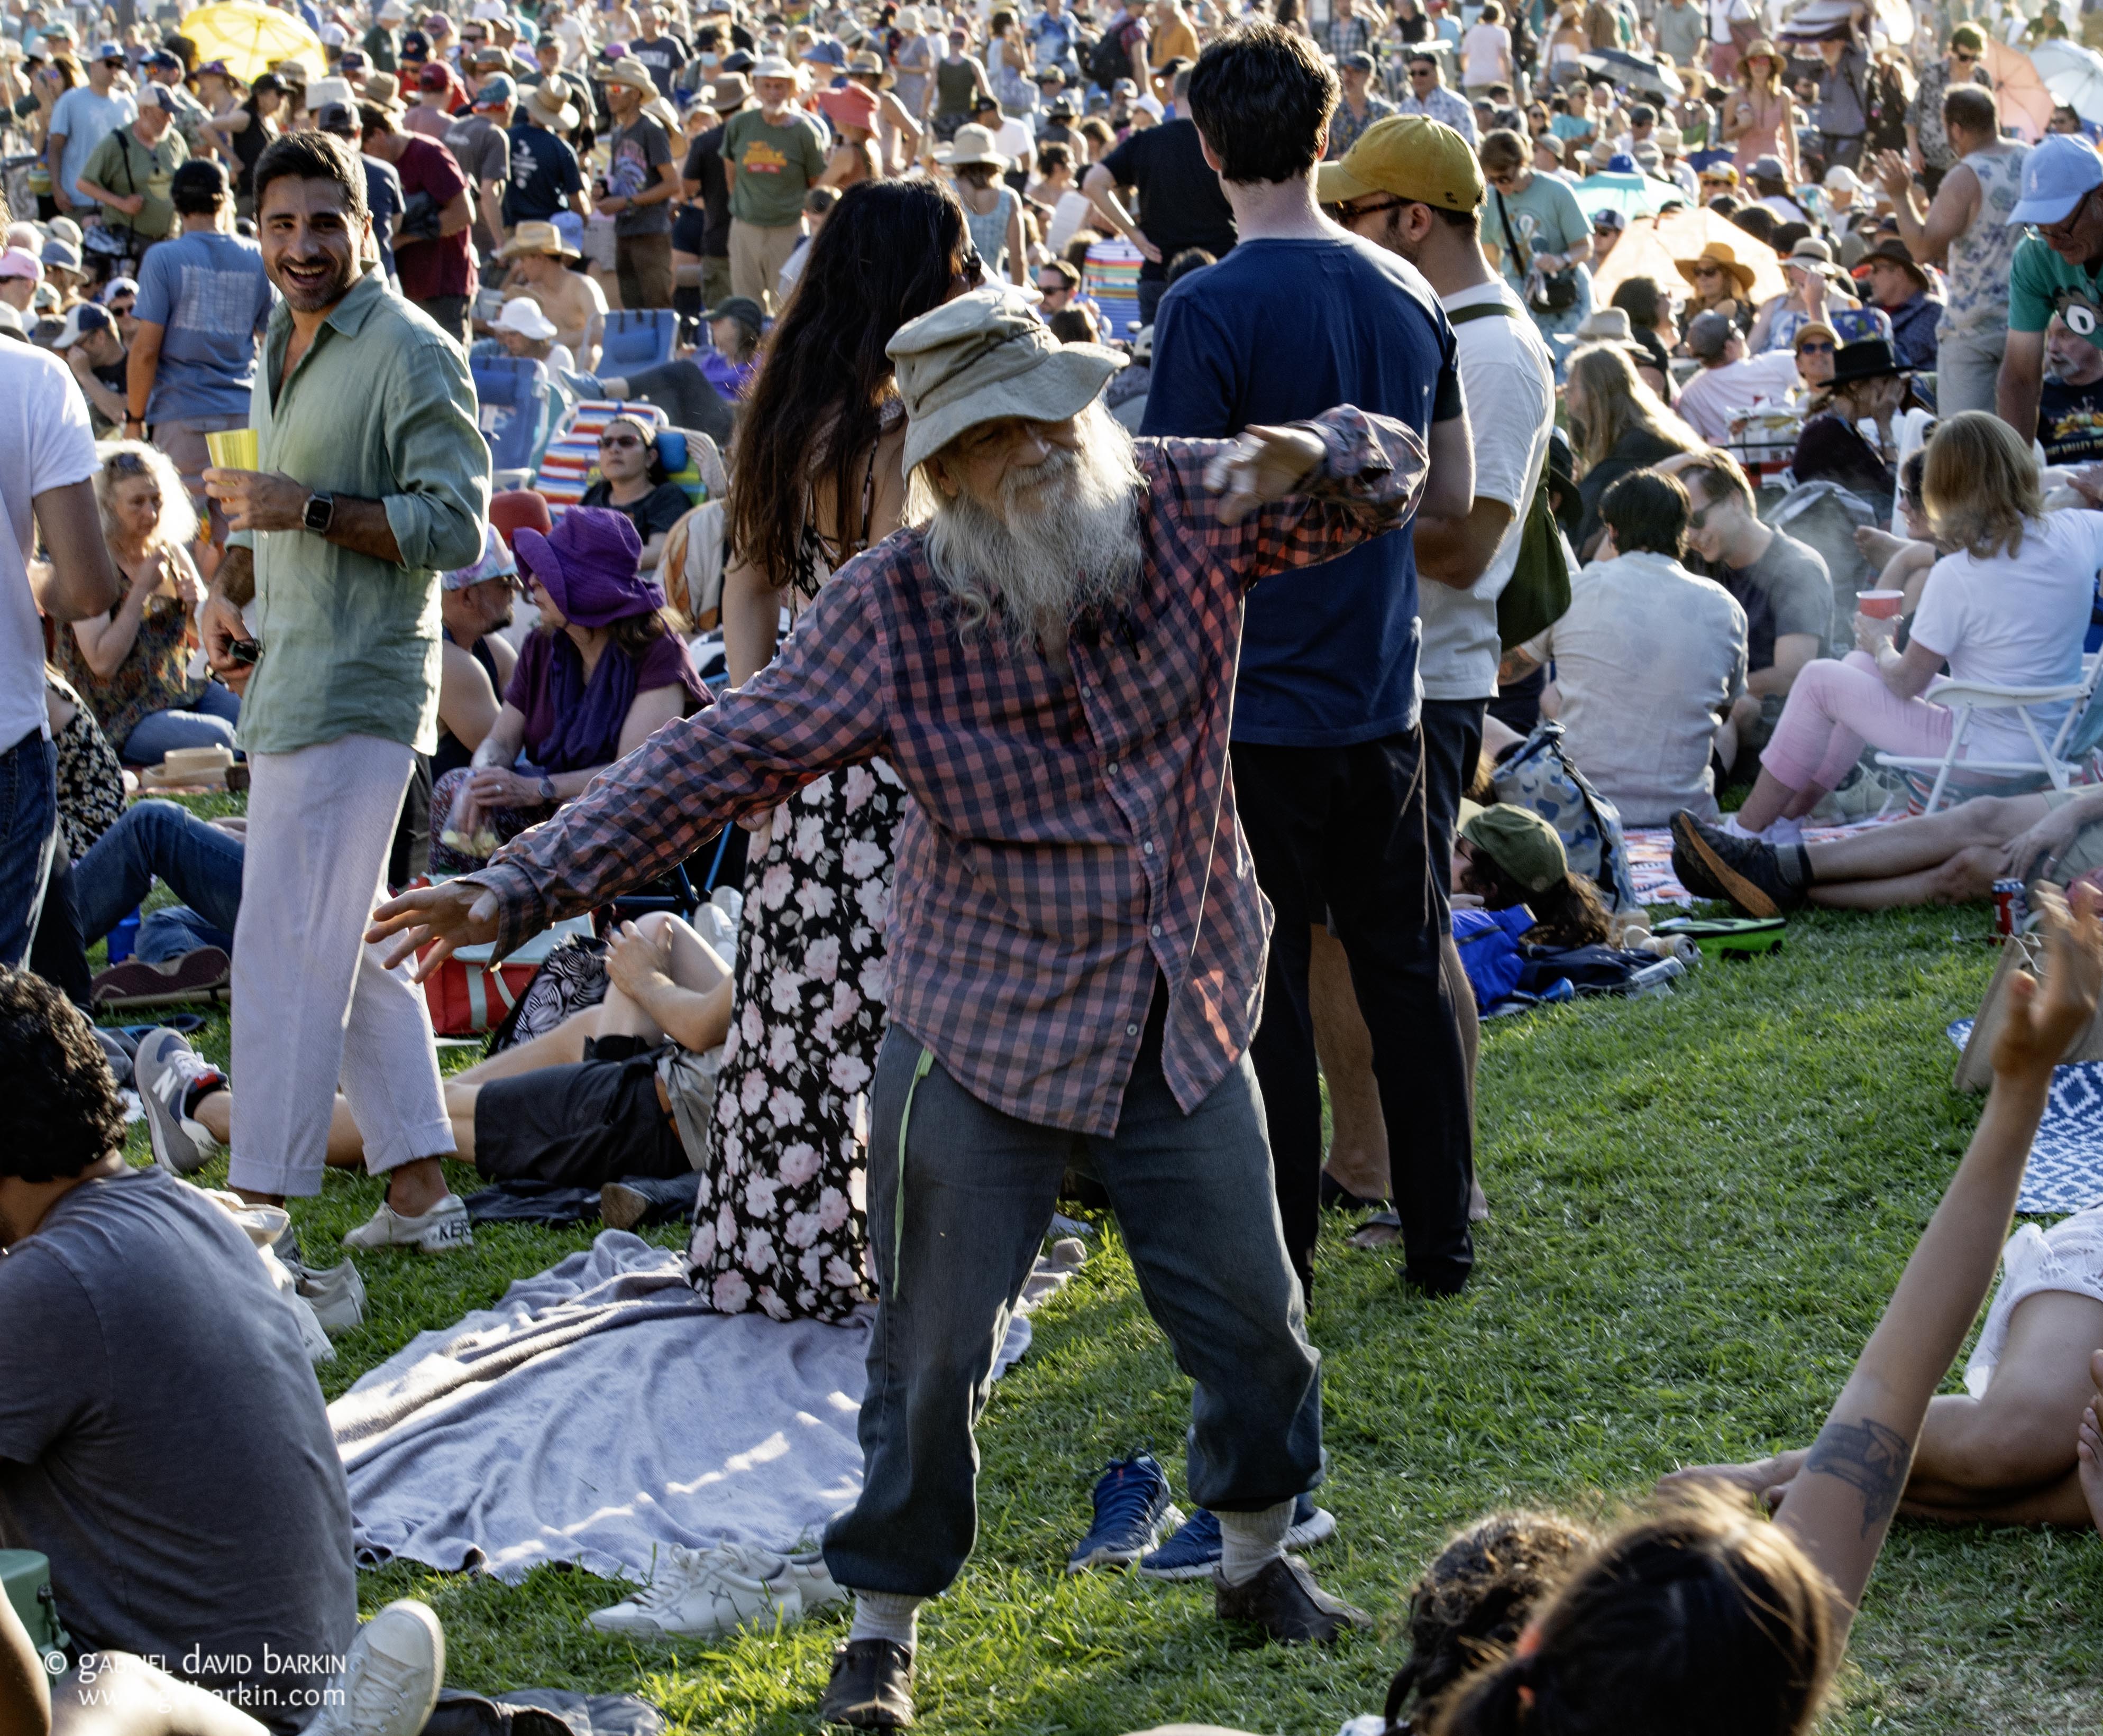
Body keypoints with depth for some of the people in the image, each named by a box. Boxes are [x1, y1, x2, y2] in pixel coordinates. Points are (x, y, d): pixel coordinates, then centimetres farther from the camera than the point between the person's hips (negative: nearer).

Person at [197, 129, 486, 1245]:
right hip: (287, 685, 10)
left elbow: (455, 523, -17)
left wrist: (310, 507, -23)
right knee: (348, 949, 13)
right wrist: (227, 586, 9)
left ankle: (261, 1205, -5)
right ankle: (421, 1193, 19)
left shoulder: (410, 352, -11)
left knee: (284, 951, -9)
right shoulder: (283, 346, 17)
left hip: (353, 690, -10)